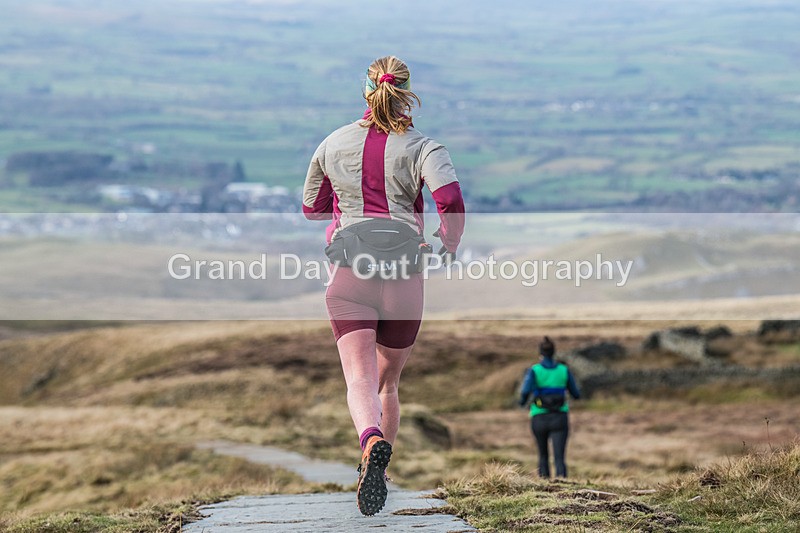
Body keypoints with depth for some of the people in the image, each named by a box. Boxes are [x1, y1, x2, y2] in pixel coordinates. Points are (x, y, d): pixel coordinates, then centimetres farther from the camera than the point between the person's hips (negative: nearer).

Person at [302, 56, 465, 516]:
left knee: (360, 378, -12)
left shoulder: (333, 144, 10)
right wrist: (448, 246, -1)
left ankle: (372, 440, -42)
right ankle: (376, 473, 23)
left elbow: (311, 208, 23)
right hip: (403, 275, 0)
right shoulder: (422, 147, 1)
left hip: (348, 272, 0)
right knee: (389, 381, 18)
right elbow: (451, 199, -17)